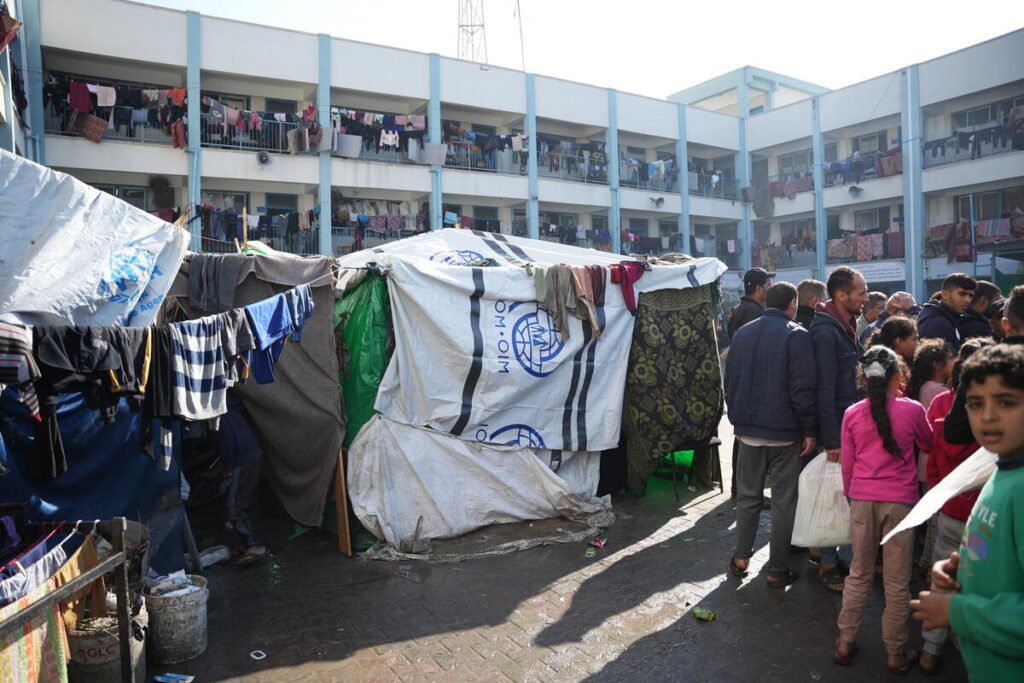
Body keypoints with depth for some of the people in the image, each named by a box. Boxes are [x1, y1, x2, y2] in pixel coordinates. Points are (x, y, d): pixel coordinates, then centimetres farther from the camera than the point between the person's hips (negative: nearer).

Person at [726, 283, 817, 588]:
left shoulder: (743, 332, 8)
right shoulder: (797, 335, -9)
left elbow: (730, 382, 11)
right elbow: (803, 388, -14)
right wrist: (809, 430, -7)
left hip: (748, 429, 5)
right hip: (784, 431, -5)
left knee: (747, 496, 15)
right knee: (783, 501, 6)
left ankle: (740, 559, 21)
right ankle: (777, 569, 13)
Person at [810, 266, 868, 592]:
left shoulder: (845, 326, 12)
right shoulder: (826, 332, -19)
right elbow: (825, 389, -22)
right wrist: (832, 440, -22)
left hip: (850, 422, 9)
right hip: (837, 428, -9)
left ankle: (825, 550, 29)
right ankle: (829, 565, 12)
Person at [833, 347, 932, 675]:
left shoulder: (852, 414, -1)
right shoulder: (912, 410, -6)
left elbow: (847, 464, 4)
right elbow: (928, 442, 16)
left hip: (862, 499, 2)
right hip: (900, 500, -2)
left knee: (859, 574, 15)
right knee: (897, 582, 10)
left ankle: (845, 642, 22)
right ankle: (896, 653, 22)